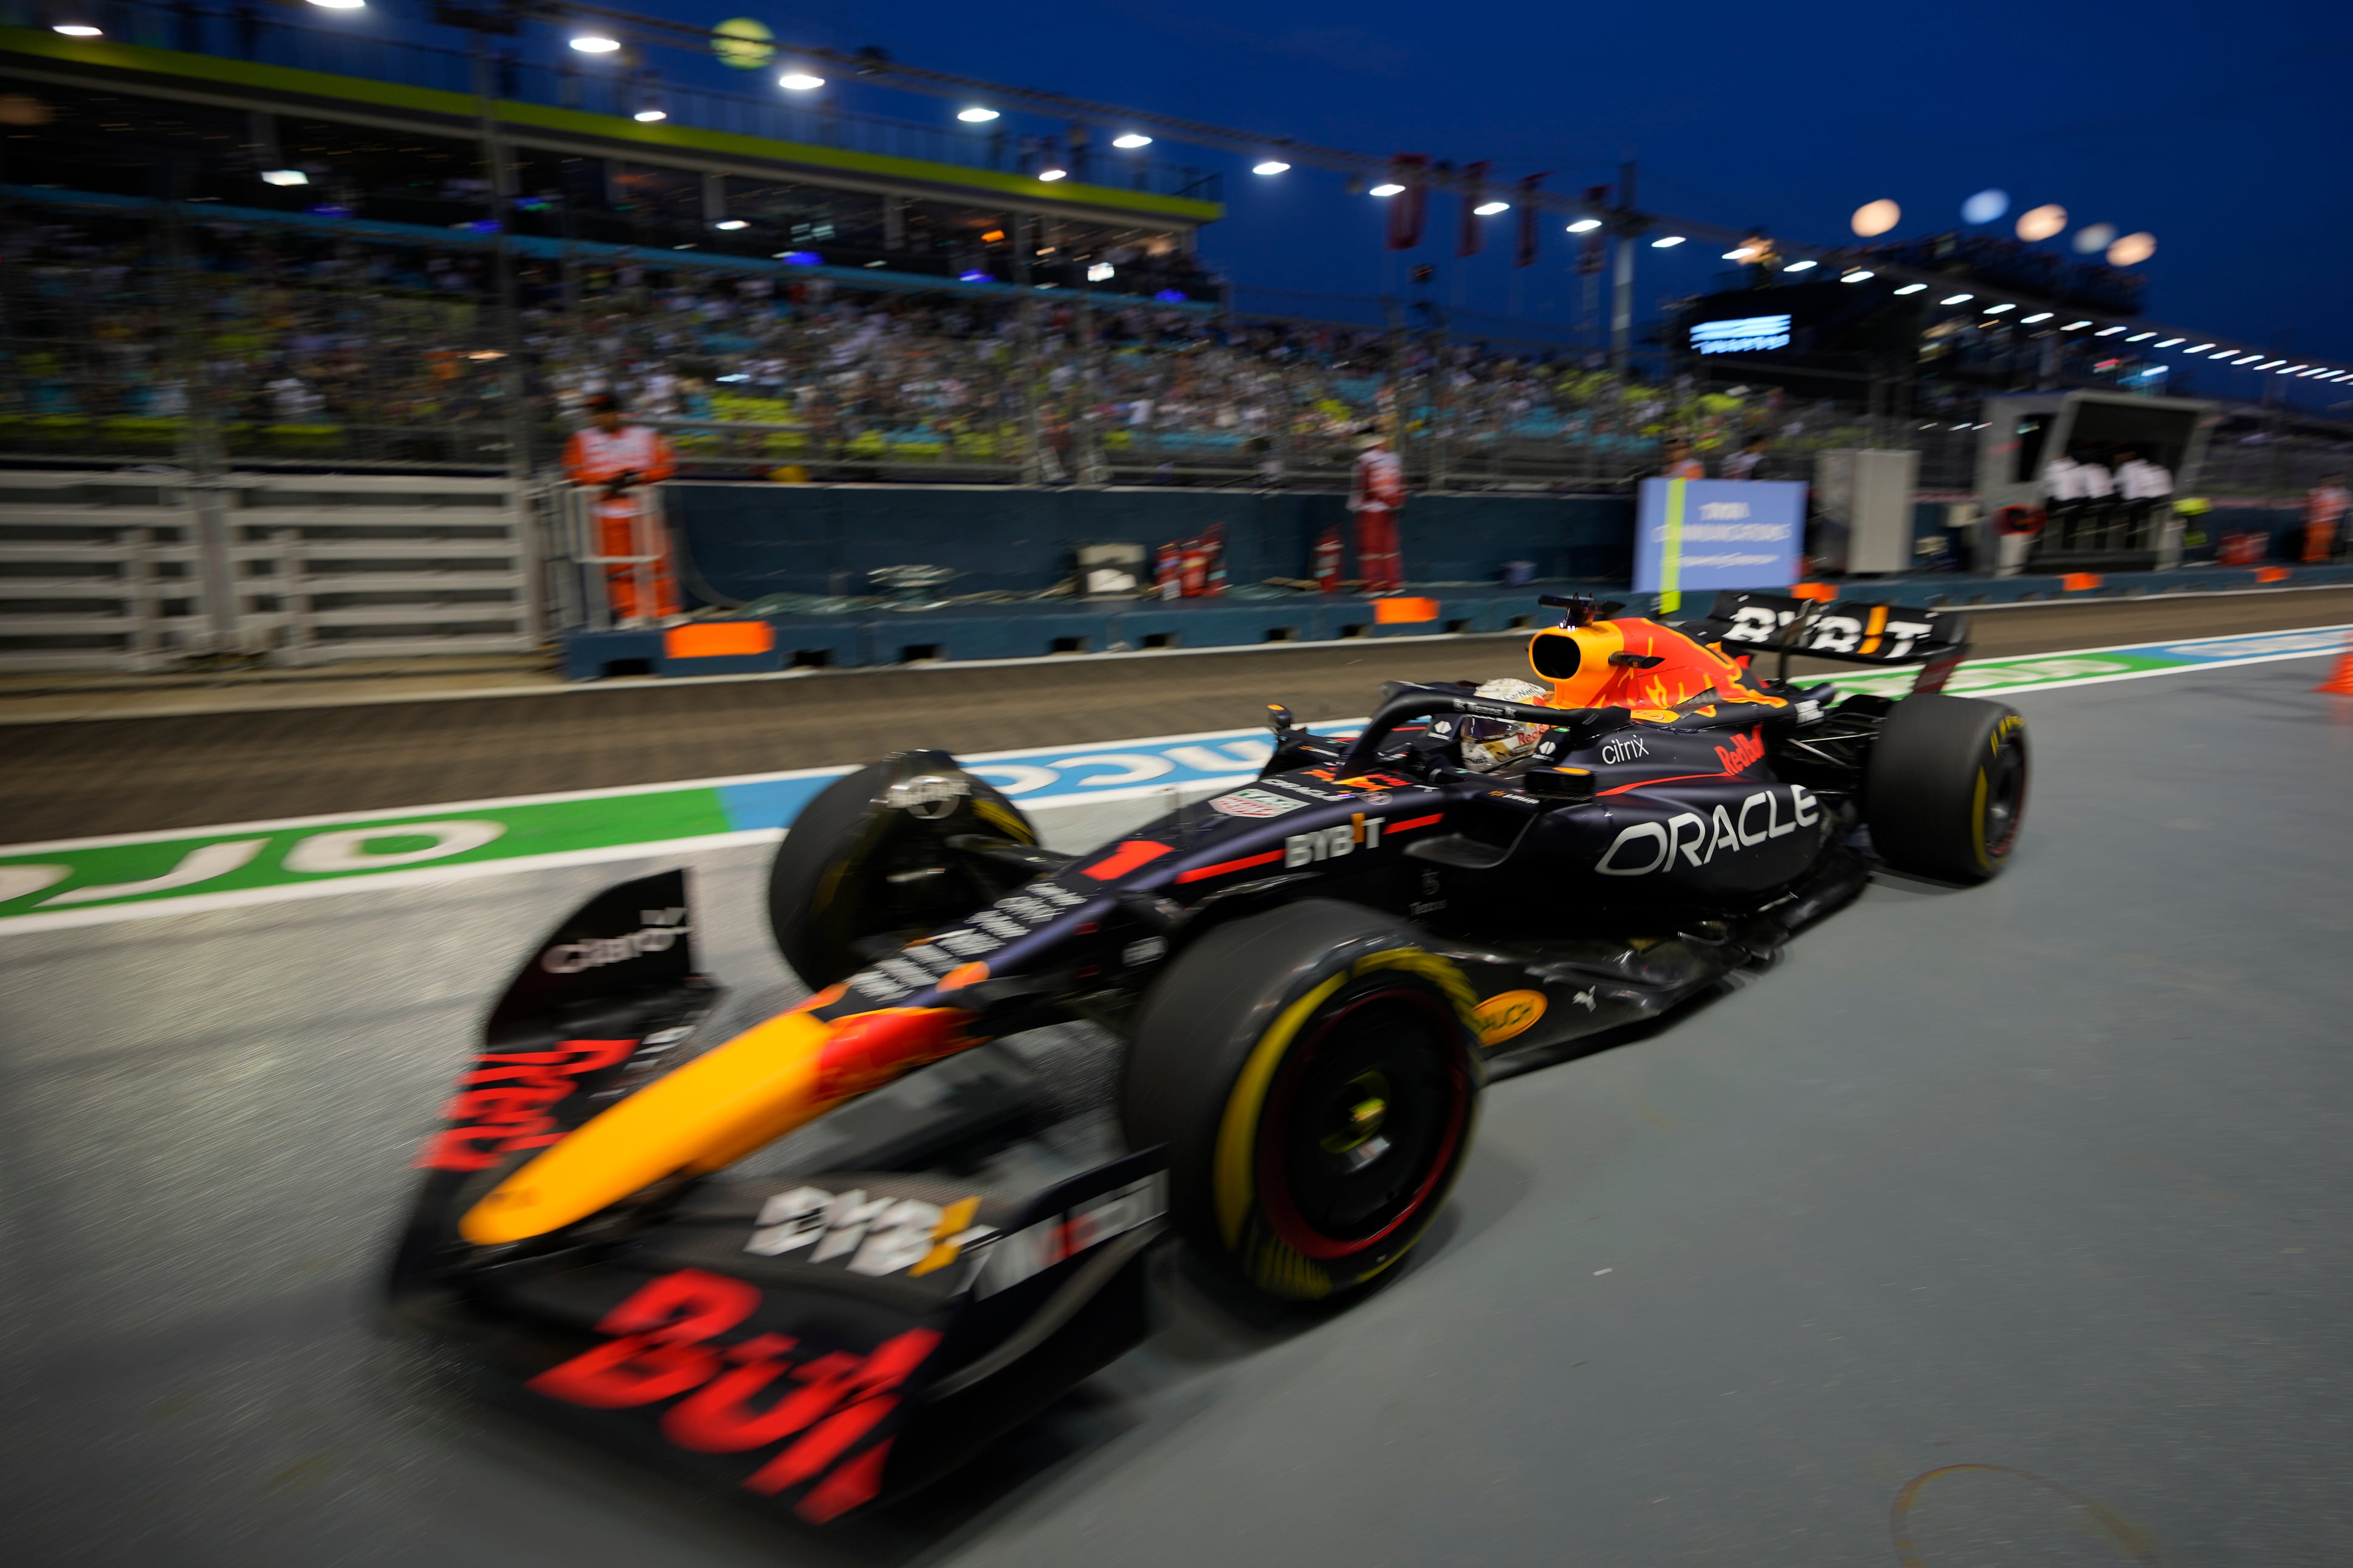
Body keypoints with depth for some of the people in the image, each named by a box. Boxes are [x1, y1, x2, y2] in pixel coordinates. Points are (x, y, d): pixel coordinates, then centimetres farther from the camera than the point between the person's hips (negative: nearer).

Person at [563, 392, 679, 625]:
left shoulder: (645, 436, 5)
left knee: (655, 560, -1)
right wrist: (607, 480, -14)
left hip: (644, 511, -1)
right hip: (607, 513, 1)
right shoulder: (583, 440, 7)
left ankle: (665, 611, 8)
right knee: (618, 566, 0)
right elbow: (575, 472, 0)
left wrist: (638, 476, -13)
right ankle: (630, 613, 9)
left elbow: (667, 465, 1)